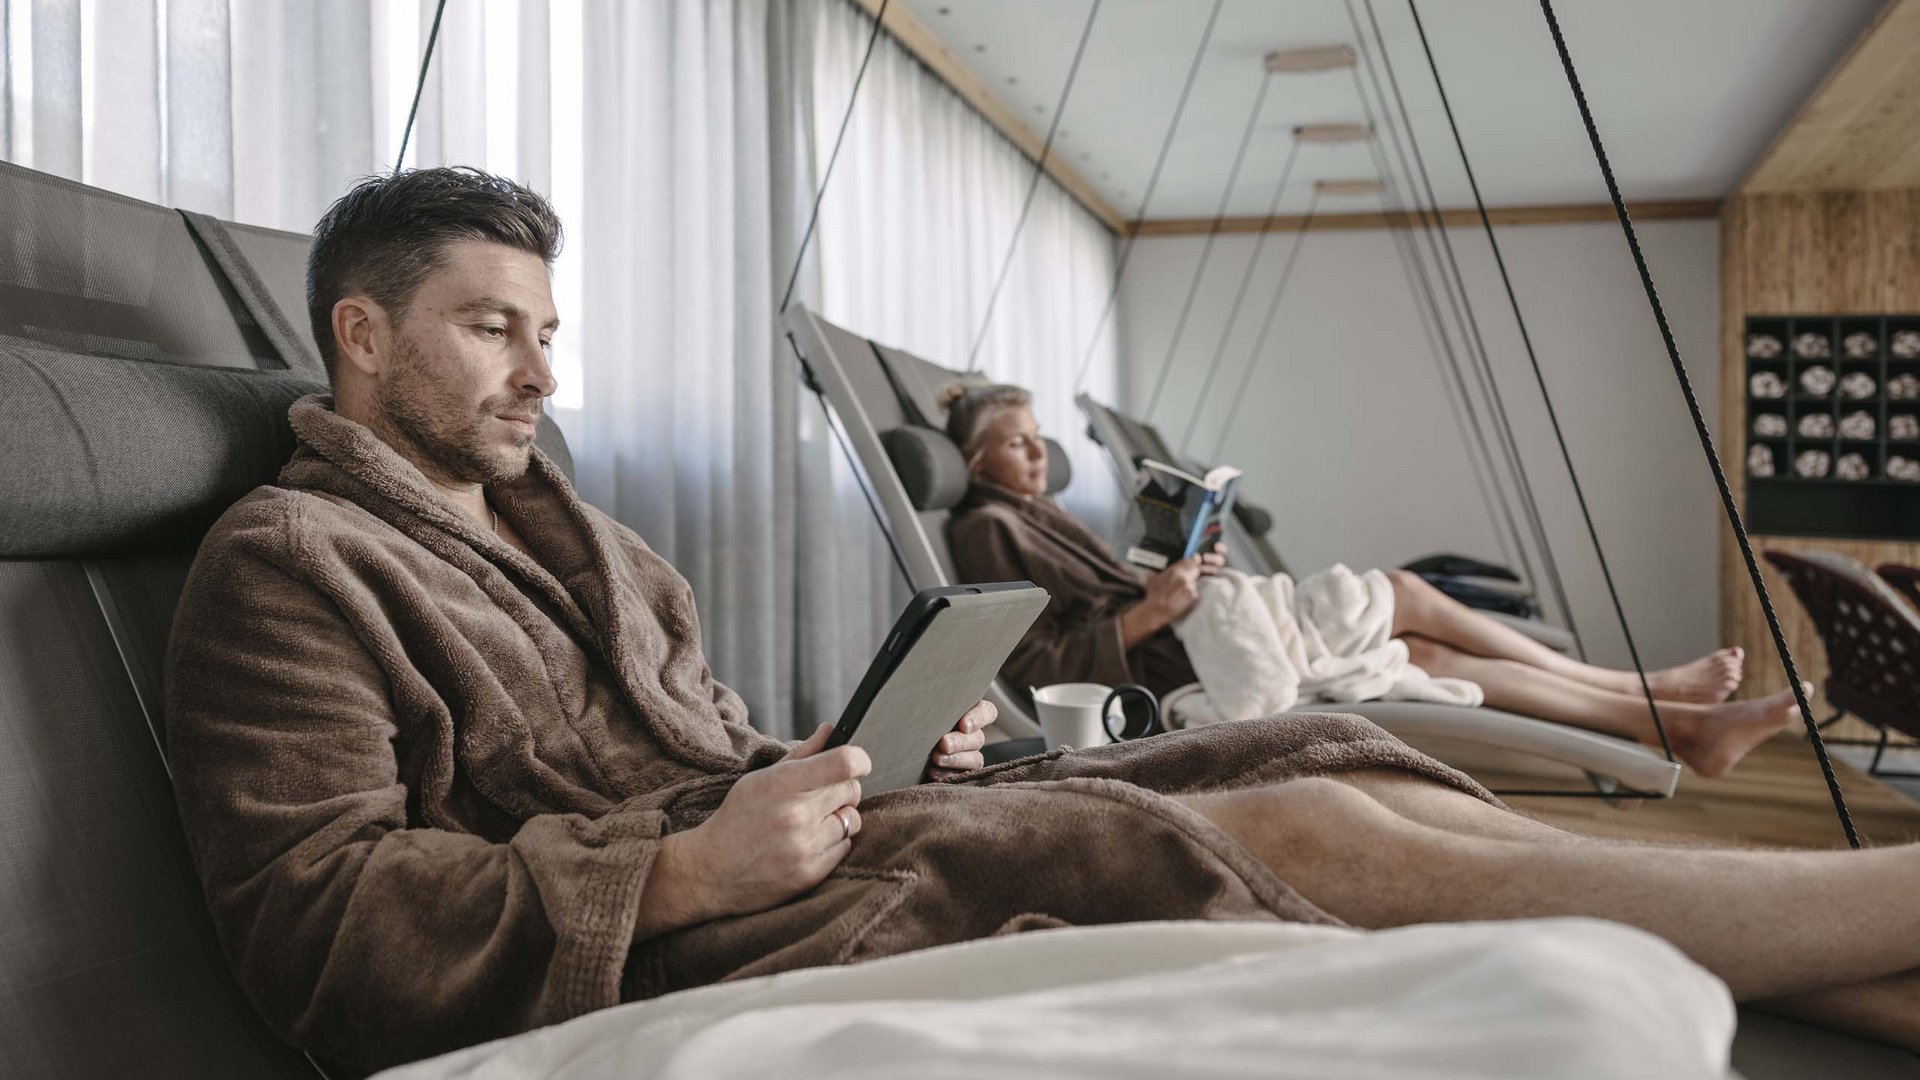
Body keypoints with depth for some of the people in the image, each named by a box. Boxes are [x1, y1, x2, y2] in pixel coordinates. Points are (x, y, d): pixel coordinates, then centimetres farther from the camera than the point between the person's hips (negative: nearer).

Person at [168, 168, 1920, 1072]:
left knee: (1316, 769, -10)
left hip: (749, 861, 8)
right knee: (1281, 829, -21)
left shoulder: (582, 541, 23)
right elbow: (315, 922, -13)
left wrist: (872, 763, 2)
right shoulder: (287, 566, -2)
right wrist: (690, 868, -20)